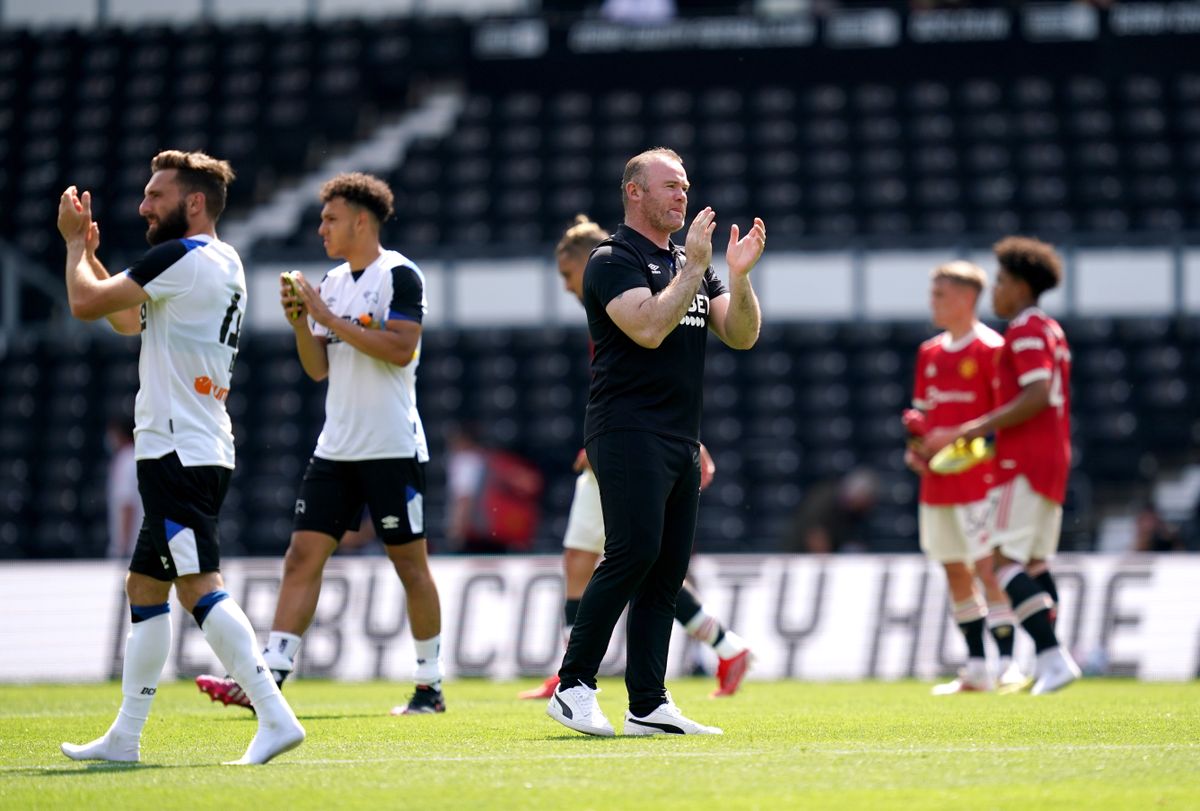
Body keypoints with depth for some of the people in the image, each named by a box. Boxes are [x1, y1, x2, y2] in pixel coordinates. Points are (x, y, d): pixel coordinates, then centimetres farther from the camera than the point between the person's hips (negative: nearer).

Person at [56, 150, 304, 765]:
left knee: (198, 587, -16)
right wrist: (88, 249, 25)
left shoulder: (183, 257, -12)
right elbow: (129, 319, 31)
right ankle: (125, 735, 19)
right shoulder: (223, 265, 19)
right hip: (198, 453, 10)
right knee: (144, 588, 15)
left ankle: (275, 717, -24)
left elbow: (86, 303, -12)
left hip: (178, 453, -10)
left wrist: (75, 240, 5)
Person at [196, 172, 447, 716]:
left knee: (409, 561, 1)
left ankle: (430, 686, 12)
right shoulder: (332, 283, 14)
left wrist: (329, 317, -17)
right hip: (336, 446, 7)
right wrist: (299, 322, -2)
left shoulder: (400, 275, -8)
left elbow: (400, 348, -21)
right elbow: (319, 368, 15)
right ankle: (268, 679, -9)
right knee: (303, 555, -3)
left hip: (392, 447, -7)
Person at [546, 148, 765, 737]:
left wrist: (738, 275, -2)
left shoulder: (689, 263, 21)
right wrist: (694, 267, -14)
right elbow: (648, 328, -19)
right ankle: (573, 685, -15)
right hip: (629, 432, -8)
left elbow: (741, 335, 13)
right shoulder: (613, 260, -4)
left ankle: (648, 706, 4)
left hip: (682, 440, 8)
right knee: (635, 550, -19)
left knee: (668, 569, 4)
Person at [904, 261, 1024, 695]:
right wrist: (916, 446, 4)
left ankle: (1007, 664, -10)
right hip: (937, 480, 8)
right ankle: (975, 669, 15)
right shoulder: (930, 353, 14)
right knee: (954, 569, 9)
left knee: (986, 567, -12)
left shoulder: (990, 349, -8)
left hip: (977, 476, -8)